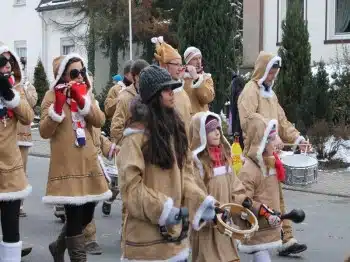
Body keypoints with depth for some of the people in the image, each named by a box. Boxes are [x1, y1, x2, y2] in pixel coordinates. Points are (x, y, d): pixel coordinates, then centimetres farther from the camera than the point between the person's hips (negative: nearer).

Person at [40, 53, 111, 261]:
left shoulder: (87, 93, 13)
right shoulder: (53, 95, -3)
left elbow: (100, 121, -4)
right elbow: (44, 132, -12)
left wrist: (82, 99, -15)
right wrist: (58, 106, -23)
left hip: (88, 162, 6)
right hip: (67, 165, -6)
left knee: (86, 216, 15)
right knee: (75, 218, -8)